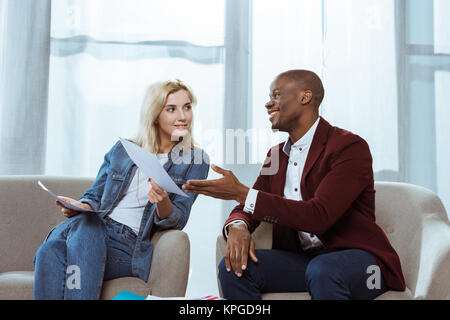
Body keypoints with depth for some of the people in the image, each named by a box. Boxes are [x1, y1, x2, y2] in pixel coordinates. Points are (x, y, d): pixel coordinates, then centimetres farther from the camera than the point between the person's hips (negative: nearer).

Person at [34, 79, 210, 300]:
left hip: (131, 245, -3)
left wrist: (163, 203, -24)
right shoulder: (122, 149, 16)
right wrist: (80, 207, -7)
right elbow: (95, 196, 18)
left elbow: (177, 221, 0)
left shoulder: (195, 161, 7)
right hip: (90, 229, 3)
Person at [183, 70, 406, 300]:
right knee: (234, 266, -17)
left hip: (355, 255, -5)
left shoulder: (350, 147, -12)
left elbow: (318, 216, -23)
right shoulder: (276, 155, 13)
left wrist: (241, 193, -25)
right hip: (302, 259, 6)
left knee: (322, 271, -38)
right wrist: (237, 227, -15)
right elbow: (246, 209, 12)